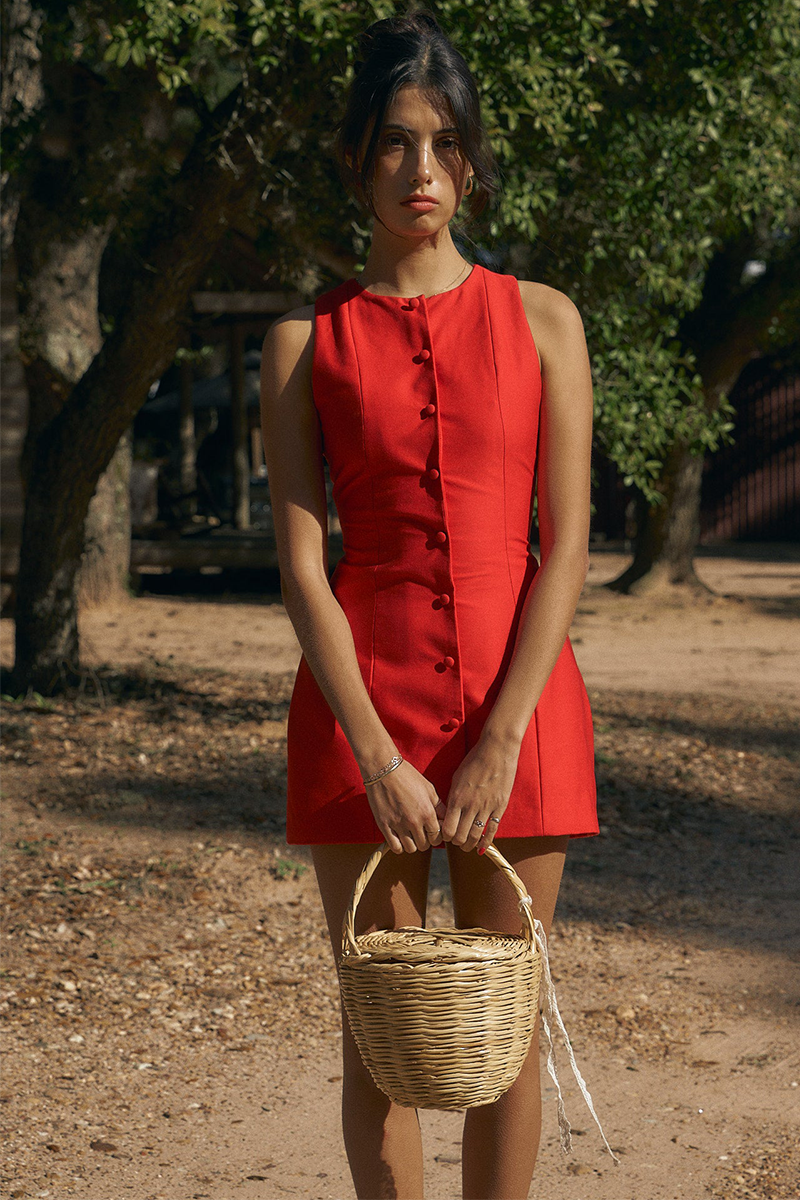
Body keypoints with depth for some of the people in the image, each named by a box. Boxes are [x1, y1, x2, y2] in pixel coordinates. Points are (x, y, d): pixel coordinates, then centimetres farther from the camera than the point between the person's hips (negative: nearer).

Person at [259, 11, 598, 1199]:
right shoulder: (306, 341, 5)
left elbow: (566, 544, -1)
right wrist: (377, 756, -13)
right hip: (361, 703, 0)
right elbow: (302, 563, -2)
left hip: (518, 701, 0)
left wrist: (499, 744, -11)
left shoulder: (541, 320, 6)